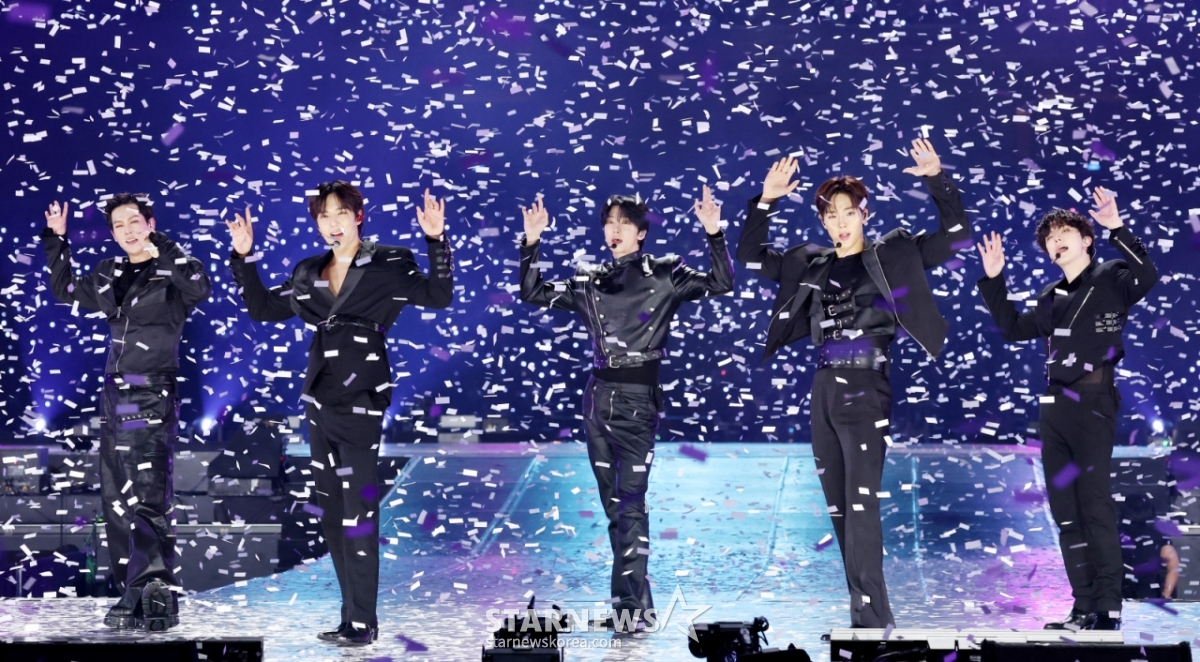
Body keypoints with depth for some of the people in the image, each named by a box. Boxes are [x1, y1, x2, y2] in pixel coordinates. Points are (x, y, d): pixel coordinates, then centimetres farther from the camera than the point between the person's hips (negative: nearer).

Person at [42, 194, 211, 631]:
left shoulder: (173, 271, -5)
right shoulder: (109, 275, 14)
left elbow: (200, 289, -27)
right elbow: (65, 292, 28)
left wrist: (161, 248, -29)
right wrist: (56, 240, 20)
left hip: (153, 400, -7)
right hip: (115, 399, 8)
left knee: (149, 500, -13)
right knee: (117, 503, 9)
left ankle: (159, 593, -10)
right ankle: (133, 595, 16)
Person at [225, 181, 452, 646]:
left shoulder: (388, 265, -4)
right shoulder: (309, 274, 12)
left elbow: (438, 297, -13)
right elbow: (262, 310, 19)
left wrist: (437, 242, -22)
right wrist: (245, 258, 12)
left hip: (360, 402, -7)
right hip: (319, 402, 7)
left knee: (358, 514, -6)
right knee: (332, 516, 10)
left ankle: (362, 621, 1)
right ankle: (353, 616, 19)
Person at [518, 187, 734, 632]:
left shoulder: (664, 274, -1)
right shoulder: (589, 281, 12)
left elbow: (721, 284, -10)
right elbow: (533, 294, 13)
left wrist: (714, 234, -21)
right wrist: (531, 244, 4)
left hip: (638, 398, -6)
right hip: (598, 395, 6)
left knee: (630, 504, -8)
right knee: (613, 505, 10)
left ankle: (630, 605, -3)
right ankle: (638, 602, 19)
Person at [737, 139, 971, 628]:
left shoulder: (892, 254, 1)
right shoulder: (811, 265, 12)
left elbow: (956, 235, -5)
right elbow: (751, 257, 15)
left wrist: (938, 179, -17)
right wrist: (765, 201, 3)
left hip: (865, 390, -6)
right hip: (824, 390, 6)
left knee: (861, 506, -14)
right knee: (839, 510, 9)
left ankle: (873, 619, -13)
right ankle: (865, 611, 17)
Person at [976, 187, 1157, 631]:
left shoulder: (1111, 280, 1)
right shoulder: (1051, 298, 19)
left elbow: (1147, 275, -19)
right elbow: (1012, 329, 26)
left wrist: (1117, 230, -25)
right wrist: (993, 281, 20)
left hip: (1093, 401, -7)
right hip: (1054, 405, 7)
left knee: (1095, 504, -12)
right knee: (1065, 511, 5)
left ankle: (1108, 607, -10)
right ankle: (1084, 608, 8)